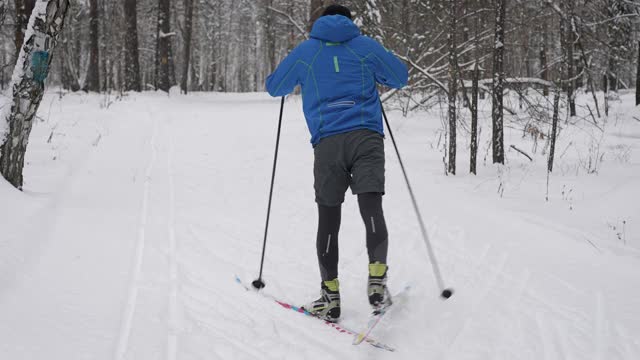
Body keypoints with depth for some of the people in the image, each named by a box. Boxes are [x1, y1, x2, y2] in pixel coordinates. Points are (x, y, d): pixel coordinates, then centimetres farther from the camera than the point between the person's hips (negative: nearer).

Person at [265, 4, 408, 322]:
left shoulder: (304, 51, 13)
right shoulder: (366, 46, 13)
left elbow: (273, 87, 21)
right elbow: (401, 76, 21)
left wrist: (298, 75, 41)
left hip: (327, 142, 0)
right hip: (367, 139, 0)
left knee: (328, 219, 6)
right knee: (372, 210, -7)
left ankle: (331, 296, 6)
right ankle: (376, 280, -25)